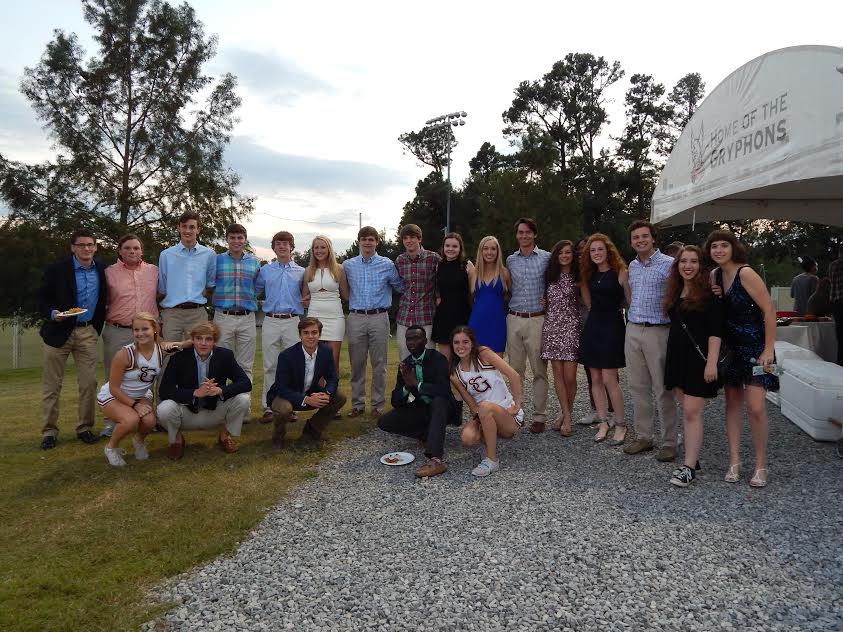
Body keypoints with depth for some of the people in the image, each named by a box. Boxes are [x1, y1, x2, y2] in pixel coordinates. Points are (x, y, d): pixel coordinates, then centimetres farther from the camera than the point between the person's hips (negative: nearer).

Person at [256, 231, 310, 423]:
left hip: (293, 322, 0)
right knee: (270, 366, 1)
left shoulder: (301, 272, 10)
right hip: (271, 321, 0)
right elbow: (254, 291, 14)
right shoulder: (265, 270, 10)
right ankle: (269, 407, 7)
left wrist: (306, 299, -2)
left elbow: (307, 295, 18)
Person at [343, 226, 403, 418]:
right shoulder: (348, 265, 8)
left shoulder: (387, 265, 4)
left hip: (379, 317, -1)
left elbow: (399, 287, 15)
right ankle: (358, 404, 16)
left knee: (379, 364, 2)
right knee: (356, 364, 6)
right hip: (355, 318, 1)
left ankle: (378, 405, 12)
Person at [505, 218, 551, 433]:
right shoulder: (510, 260, 11)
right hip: (514, 319, 3)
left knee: (539, 370, 0)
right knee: (515, 369, 8)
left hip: (537, 320, -3)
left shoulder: (546, 258, 1)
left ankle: (539, 416, 7)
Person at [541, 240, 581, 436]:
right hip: (552, 326, 3)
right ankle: (566, 415, 11)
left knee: (570, 376, -5)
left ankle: (565, 413, 13)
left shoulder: (578, 277, 3)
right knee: (558, 374, 2)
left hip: (572, 328, -3)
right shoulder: (549, 275, 12)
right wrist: (543, 302, 6)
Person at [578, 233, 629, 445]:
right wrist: (581, 281, 11)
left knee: (609, 379, -8)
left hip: (612, 326, -6)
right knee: (595, 379, 6)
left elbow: (631, 301, -7)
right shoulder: (590, 275, 11)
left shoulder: (620, 272, -7)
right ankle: (603, 422, 16)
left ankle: (621, 425, 7)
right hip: (593, 325, 6)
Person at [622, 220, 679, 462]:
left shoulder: (668, 264, -7)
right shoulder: (632, 266, 14)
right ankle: (643, 436, 21)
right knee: (637, 387, 10)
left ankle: (669, 442, 8)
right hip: (633, 331, 6)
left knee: (663, 389, -2)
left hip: (658, 331, -6)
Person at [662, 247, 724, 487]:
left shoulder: (708, 293, -8)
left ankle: (689, 467, -3)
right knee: (687, 410, 11)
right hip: (677, 356, 7)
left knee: (692, 412, -8)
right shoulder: (675, 293, 13)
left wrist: (712, 361, -19)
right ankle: (692, 457, 20)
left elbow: (715, 330, -13)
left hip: (698, 357, -7)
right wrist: (672, 355, 13)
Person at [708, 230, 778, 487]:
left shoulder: (746, 273, -16)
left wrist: (769, 349, -17)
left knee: (755, 406, -10)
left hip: (754, 347, -7)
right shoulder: (715, 275, 5)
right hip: (729, 346, 7)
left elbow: (769, 310, -16)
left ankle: (761, 466, 5)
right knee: (732, 401, 8)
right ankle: (734, 461, 16)